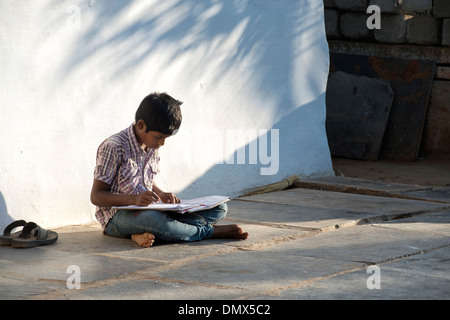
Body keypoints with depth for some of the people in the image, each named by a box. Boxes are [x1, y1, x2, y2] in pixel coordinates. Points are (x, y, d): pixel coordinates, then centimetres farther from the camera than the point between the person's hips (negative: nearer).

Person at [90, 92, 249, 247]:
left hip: (150, 211, 8)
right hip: (118, 217, -8)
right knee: (150, 218, -46)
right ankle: (210, 231, -22)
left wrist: (161, 195, -2)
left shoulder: (152, 147, 10)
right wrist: (134, 199, -32)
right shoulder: (114, 147, -15)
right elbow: (96, 196, -16)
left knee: (219, 208, -6)